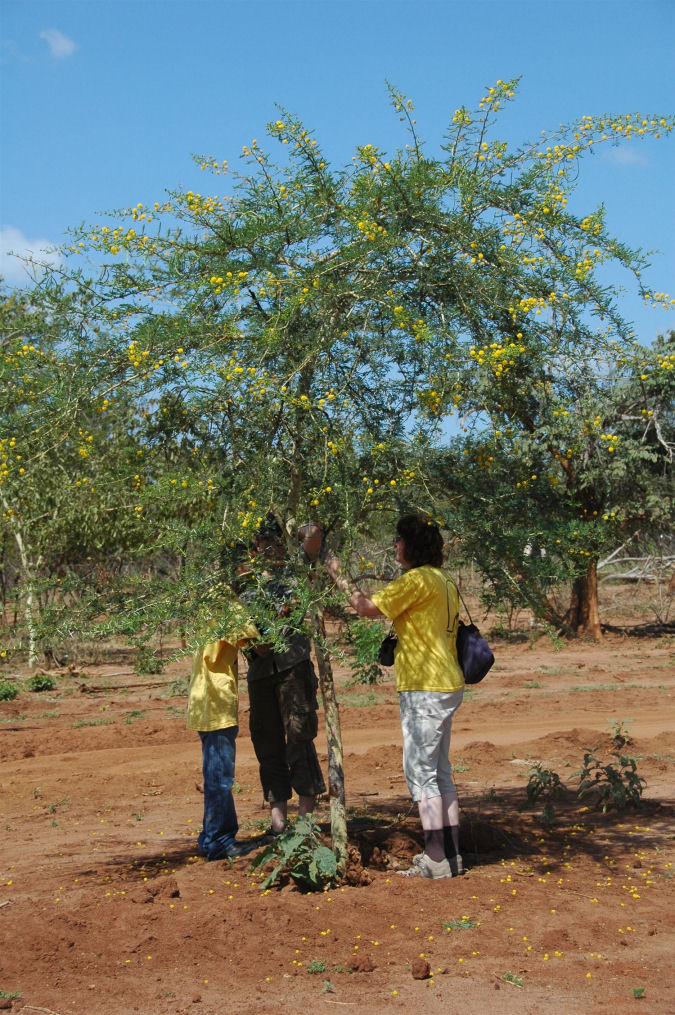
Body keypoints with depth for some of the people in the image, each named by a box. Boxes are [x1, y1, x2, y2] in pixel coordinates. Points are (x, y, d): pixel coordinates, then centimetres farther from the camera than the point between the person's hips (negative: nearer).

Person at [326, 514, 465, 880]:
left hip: (425, 688, -10)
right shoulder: (444, 582, 14)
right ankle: (450, 855, 18)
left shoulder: (418, 579, -15)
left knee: (421, 771, -4)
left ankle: (436, 860, -1)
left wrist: (338, 576, -1)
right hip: (445, 685, 10)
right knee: (438, 772, 13)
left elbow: (366, 607, -13)